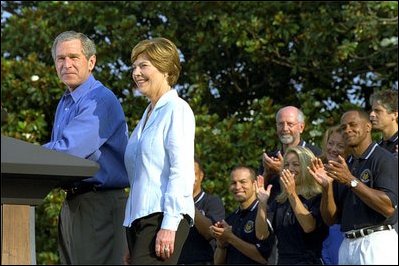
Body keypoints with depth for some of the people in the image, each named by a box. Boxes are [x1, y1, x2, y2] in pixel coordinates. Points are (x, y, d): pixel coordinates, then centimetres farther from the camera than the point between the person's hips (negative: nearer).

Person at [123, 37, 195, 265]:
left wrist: (169, 225, -20)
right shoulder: (148, 114, 22)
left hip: (163, 215, -9)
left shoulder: (177, 110, -5)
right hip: (138, 217, 9)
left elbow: (182, 171, -13)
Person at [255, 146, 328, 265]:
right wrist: (262, 202, -5)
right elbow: (262, 234, 7)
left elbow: (309, 226, -18)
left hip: (309, 260, -5)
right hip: (283, 260, 5)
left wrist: (292, 195, -21)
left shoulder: (317, 198, -1)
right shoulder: (279, 201, 15)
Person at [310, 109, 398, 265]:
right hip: (348, 245, 6)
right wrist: (327, 187, -4)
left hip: (377, 244, -6)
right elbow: (330, 219, 13)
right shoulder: (343, 167, 16)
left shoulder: (384, 159, -4)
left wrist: (351, 181, -17)